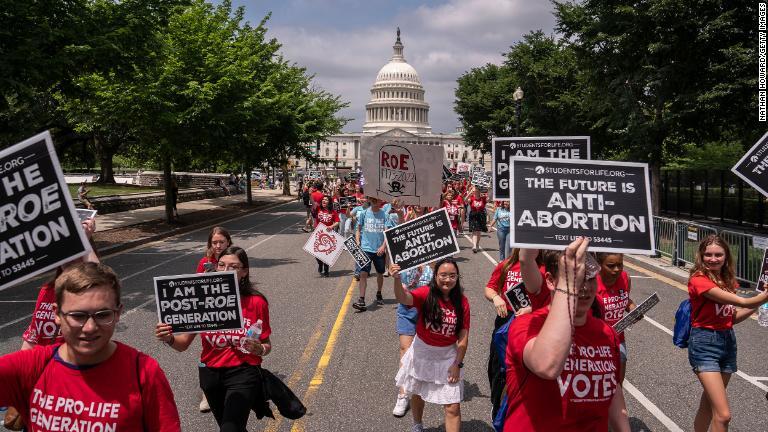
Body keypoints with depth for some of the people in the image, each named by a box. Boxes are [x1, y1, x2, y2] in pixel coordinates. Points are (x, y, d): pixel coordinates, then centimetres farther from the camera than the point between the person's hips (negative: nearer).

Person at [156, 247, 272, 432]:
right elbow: (183, 344, -4)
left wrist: (259, 349, -23)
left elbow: (266, 345, 0)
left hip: (243, 374, -3)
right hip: (210, 373, 4)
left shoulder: (256, 302, -12)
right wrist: (169, 339, -25)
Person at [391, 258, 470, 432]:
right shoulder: (426, 293, -17)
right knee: (417, 394, 23)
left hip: (448, 357, 0)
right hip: (422, 353, 0)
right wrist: (397, 280, -57)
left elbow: (463, 337, -6)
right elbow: (404, 298, -38)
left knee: (453, 407, -1)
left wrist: (457, 364, -7)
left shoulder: (462, 302, -11)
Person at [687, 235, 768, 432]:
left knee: (708, 404, 18)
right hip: (704, 343, -8)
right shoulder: (699, 280, -17)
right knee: (723, 415, -13)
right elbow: (743, 302, -22)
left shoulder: (727, 280, 8)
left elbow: (732, 318, 11)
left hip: (728, 341, 8)